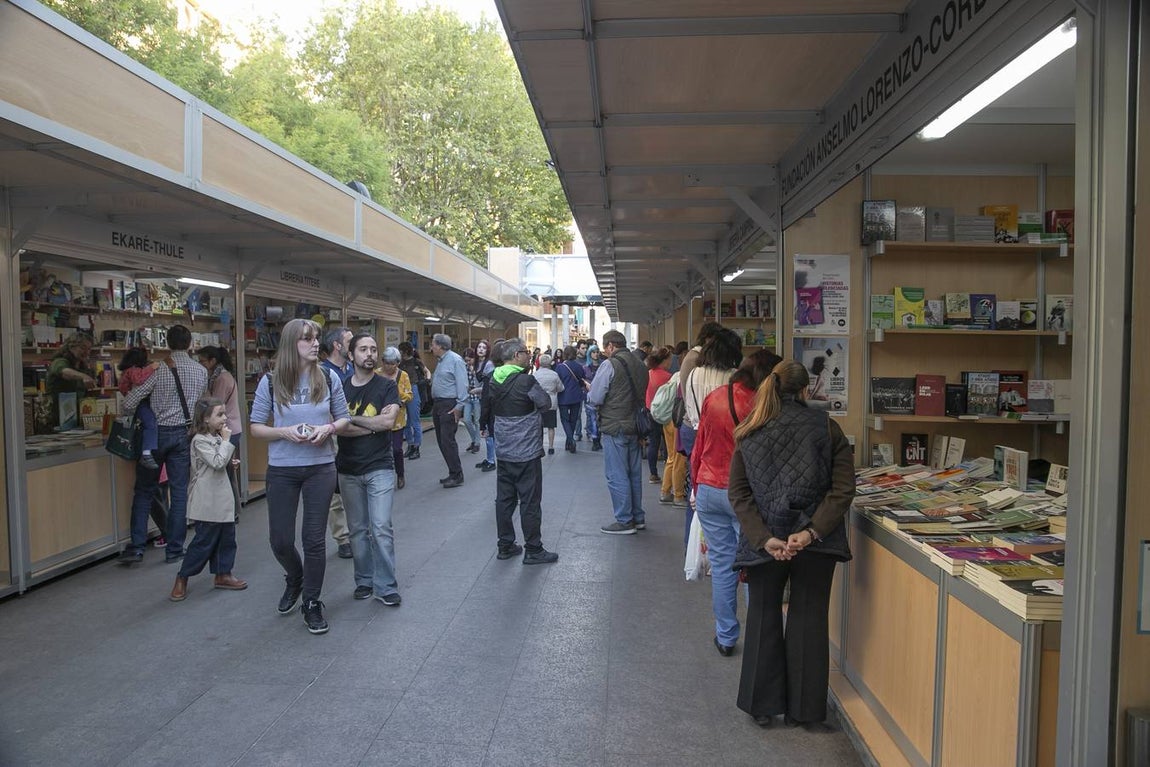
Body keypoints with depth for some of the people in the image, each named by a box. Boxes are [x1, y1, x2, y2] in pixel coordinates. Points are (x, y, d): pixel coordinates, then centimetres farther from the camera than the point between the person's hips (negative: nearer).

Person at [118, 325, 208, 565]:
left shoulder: (159, 369, -10)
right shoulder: (201, 371, 1)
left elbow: (130, 401, -11)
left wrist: (128, 419, 8)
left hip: (157, 433, -2)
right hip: (184, 433, 2)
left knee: (144, 491, 9)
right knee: (179, 492, 6)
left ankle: (136, 547, 6)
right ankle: (174, 550, 9)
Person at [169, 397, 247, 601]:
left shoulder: (216, 437, 13)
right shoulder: (200, 440, -14)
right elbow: (217, 462, -22)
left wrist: (230, 461, 6)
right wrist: (226, 441, -15)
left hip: (222, 498, 9)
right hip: (208, 501, -9)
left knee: (226, 537, 12)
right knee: (204, 540, -4)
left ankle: (223, 574, 23)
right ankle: (182, 580, 8)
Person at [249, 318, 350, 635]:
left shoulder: (329, 378, -2)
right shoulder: (270, 382, -5)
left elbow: (344, 418, 7)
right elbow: (256, 427, 0)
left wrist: (328, 429, -14)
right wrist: (284, 432, -18)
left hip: (321, 468, 0)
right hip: (282, 470, 0)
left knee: (314, 539, 4)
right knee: (280, 540, 8)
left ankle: (312, 603, 22)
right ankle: (295, 580, 41)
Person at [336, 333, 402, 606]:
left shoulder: (387, 386, -1)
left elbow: (388, 421, -14)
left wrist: (351, 419, -9)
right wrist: (373, 425, -14)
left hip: (379, 468, -2)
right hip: (348, 470, 3)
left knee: (381, 527, -7)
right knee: (357, 529, 11)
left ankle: (386, 586, 3)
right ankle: (364, 581, 24)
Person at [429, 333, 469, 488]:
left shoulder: (455, 360, -13)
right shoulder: (440, 361, 16)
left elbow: (462, 384, -18)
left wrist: (459, 406, -21)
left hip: (449, 405, -10)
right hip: (437, 405, 10)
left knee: (447, 441, -10)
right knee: (441, 441, 11)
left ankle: (457, 476, -2)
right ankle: (452, 473, 20)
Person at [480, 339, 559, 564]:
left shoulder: (494, 381, 5)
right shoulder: (527, 380, -18)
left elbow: (487, 412, 10)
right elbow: (546, 403, -7)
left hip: (503, 451, 7)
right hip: (527, 451, -7)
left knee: (504, 499, 13)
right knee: (530, 501, 1)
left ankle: (505, 546, 22)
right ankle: (533, 550, 8)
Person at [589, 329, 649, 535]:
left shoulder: (610, 365, -13)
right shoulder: (639, 365, 9)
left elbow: (595, 398, -14)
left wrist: (590, 393, 7)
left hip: (614, 427, -8)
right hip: (635, 426, 8)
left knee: (617, 476, 0)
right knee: (634, 473, 15)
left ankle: (624, 521, 4)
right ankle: (638, 517, 24)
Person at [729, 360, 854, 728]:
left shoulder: (749, 433, -1)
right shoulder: (825, 427, -5)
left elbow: (738, 493, -8)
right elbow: (843, 488, -12)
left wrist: (764, 539, -13)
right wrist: (811, 532, -16)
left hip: (765, 542, 1)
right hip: (816, 544, 0)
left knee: (763, 617, 18)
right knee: (809, 620, 15)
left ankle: (763, 705, 26)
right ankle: (805, 709, 25)